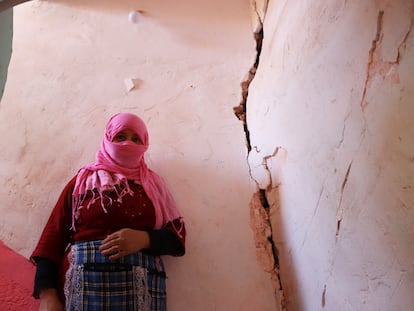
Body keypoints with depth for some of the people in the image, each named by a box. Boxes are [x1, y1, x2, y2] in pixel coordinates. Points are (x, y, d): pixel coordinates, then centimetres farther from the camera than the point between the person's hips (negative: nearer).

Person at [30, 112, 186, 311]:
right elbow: (53, 236, 2)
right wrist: (47, 295, -9)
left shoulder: (153, 184, 12)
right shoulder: (83, 180, 9)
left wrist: (144, 239, -13)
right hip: (81, 283, -1)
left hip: (140, 287, 1)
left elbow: (177, 236, 6)